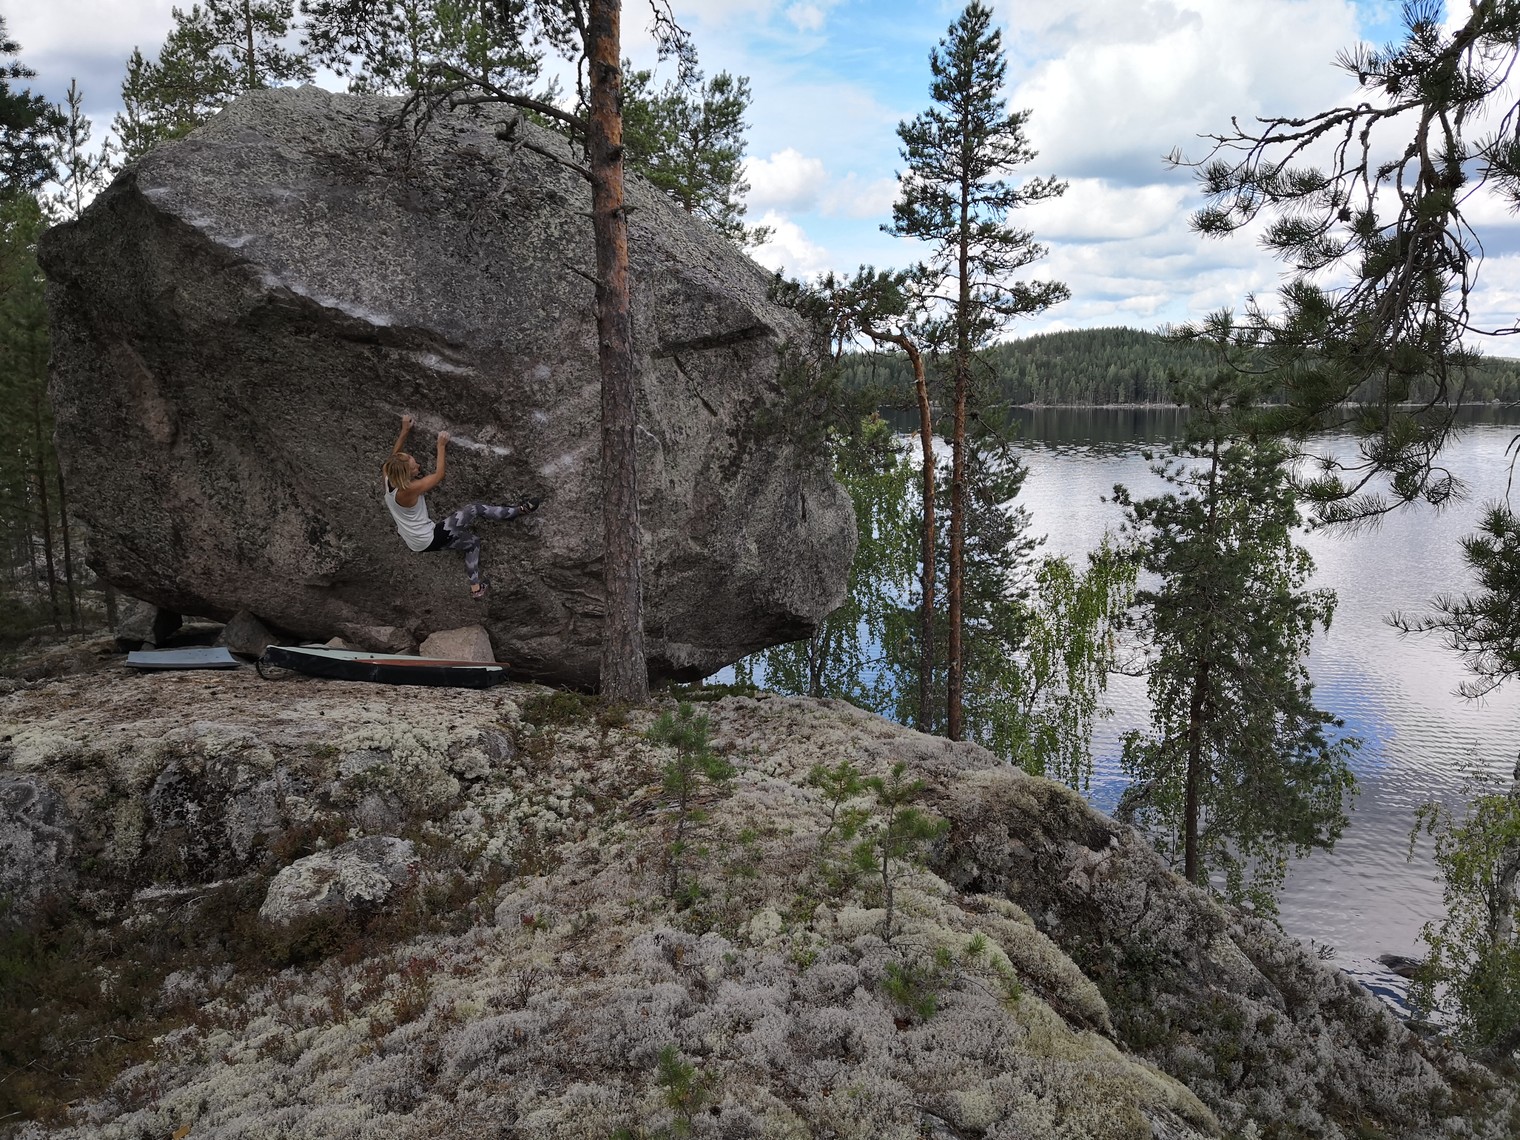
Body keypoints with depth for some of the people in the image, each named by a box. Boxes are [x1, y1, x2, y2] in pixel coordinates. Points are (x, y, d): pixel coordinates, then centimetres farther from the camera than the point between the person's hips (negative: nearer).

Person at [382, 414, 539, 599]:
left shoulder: (388, 478, -6)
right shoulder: (410, 489, -28)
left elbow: (393, 456, 16)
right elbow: (439, 476, -16)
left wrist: (404, 431, 20)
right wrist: (441, 446, -7)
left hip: (417, 545, 9)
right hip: (431, 539, -9)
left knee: (472, 542, 24)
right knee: (475, 509, -2)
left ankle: (476, 587, 29)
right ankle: (517, 510, 13)